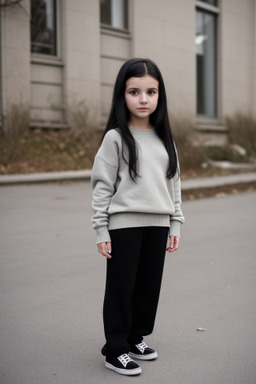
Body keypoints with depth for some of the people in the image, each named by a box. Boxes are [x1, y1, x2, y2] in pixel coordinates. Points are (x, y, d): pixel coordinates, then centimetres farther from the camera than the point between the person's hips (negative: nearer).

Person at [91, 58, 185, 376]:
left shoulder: (164, 138, 10)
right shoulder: (115, 138, -5)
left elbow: (173, 183, 14)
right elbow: (101, 185, -6)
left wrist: (175, 224, 10)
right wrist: (101, 230, -9)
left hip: (157, 225, 5)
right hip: (124, 225, -5)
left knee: (150, 285, 11)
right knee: (121, 287, 2)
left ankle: (136, 338, 30)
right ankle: (115, 350, 14)